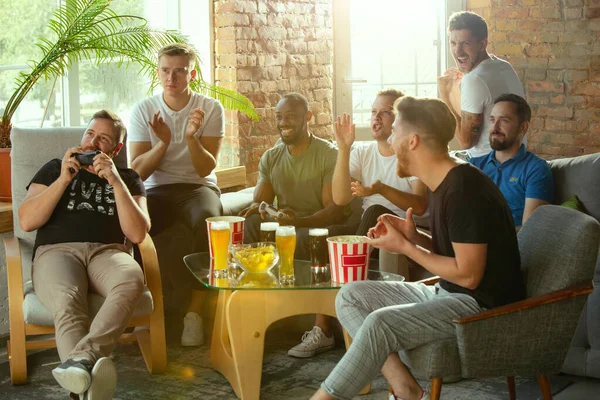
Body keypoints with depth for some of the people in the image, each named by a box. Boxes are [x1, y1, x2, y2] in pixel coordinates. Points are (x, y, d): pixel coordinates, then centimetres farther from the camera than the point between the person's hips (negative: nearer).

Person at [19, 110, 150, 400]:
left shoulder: (128, 178, 23)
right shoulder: (54, 169, 23)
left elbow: (137, 233, 6)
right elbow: (26, 222, 8)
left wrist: (115, 181, -2)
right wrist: (64, 180, -1)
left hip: (107, 252, 1)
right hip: (57, 251, 0)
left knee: (132, 281, -39)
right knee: (66, 301, -38)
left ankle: (80, 359, -57)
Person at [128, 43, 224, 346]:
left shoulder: (209, 109, 0)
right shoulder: (143, 110, 2)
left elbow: (206, 168, -8)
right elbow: (137, 171, -5)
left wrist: (191, 137, -25)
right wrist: (163, 141, -21)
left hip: (198, 187, -1)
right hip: (157, 191, 1)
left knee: (207, 219, -37)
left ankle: (179, 307, -19)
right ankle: (179, 309, -21)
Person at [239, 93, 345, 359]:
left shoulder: (328, 155, -5)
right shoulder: (270, 158, 13)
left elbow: (335, 211, -14)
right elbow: (260, 201, 6)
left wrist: (300, 221, -34)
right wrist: (255, 209, -22)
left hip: (318, 227, -5)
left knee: (301, 237, -38)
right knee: (247, 225, -24)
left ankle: (323, 330, -31)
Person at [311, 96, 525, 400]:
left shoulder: (465, 189, -21)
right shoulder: (442, 184, 8)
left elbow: (467, 274, -22)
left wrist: (404, 247, -14)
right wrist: (414, 236, -3)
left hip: (482, 304, -10)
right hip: (447, 294, 10)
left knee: (380, 323, -30)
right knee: (350, 296, 0)